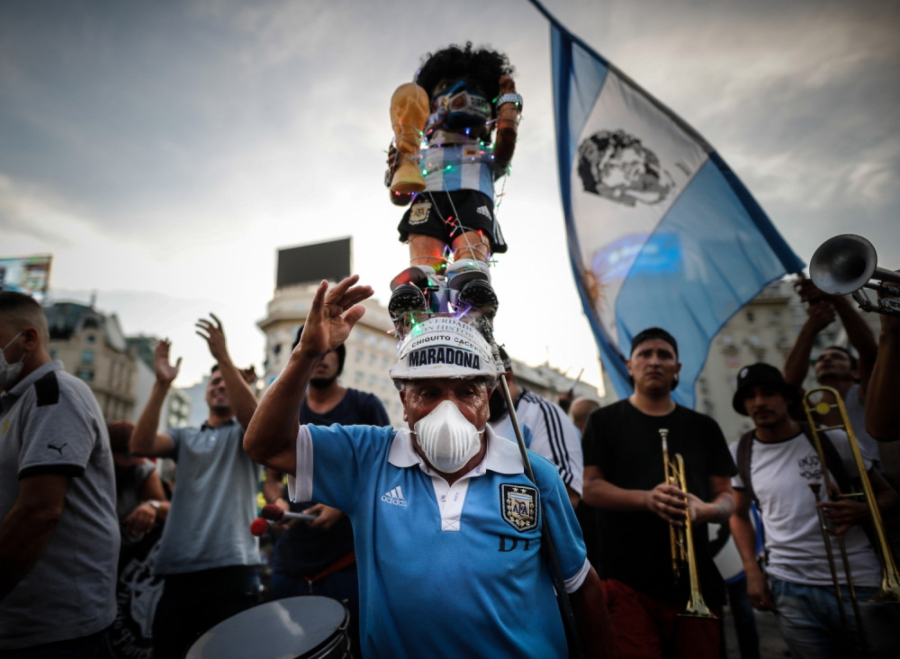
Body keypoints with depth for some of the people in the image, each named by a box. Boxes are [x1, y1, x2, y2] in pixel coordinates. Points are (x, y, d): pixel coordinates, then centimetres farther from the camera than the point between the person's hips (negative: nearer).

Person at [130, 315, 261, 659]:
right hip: (178, 569, 4)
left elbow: (252, 413, -16)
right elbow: (140, 445, -1)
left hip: (231, 567, -3)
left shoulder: (245, 434, 9)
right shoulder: (184, 437, 18)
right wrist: (162, 384, -11)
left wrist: (224, 357, -22)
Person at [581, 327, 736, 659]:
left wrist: (706, 509, -13)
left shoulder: (703, 427, 12)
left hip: (695, 579, 3)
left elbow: (727, 497, 11)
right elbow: (590, 488, -4)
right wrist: (647, 498, -20)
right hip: (628, 581, -3)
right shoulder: (605, 421, 3)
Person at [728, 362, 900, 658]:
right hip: (790, 590, 1)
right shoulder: (740, 453, 1)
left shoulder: (832, 441, -4)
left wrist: (862, 510, -15)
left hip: (858, 582, -1)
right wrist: (752, 571, 3)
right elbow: (739, 515, 13)